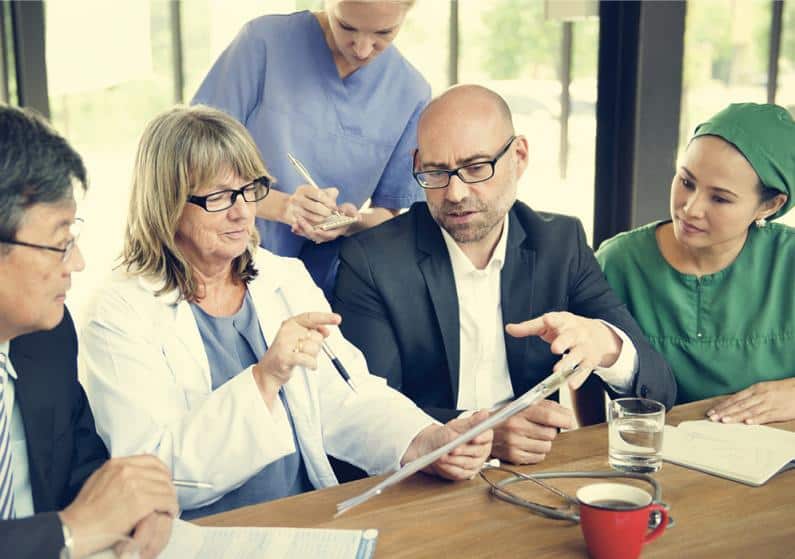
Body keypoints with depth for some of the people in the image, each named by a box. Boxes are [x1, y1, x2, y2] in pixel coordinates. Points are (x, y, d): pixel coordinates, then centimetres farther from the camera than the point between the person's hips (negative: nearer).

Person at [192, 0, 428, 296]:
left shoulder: (411, 93, -2)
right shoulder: (265, 41, -9)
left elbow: (388, 212, 7)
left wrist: (354, 222, -15)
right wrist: (282, 206, -22)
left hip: (325, 287, 1)